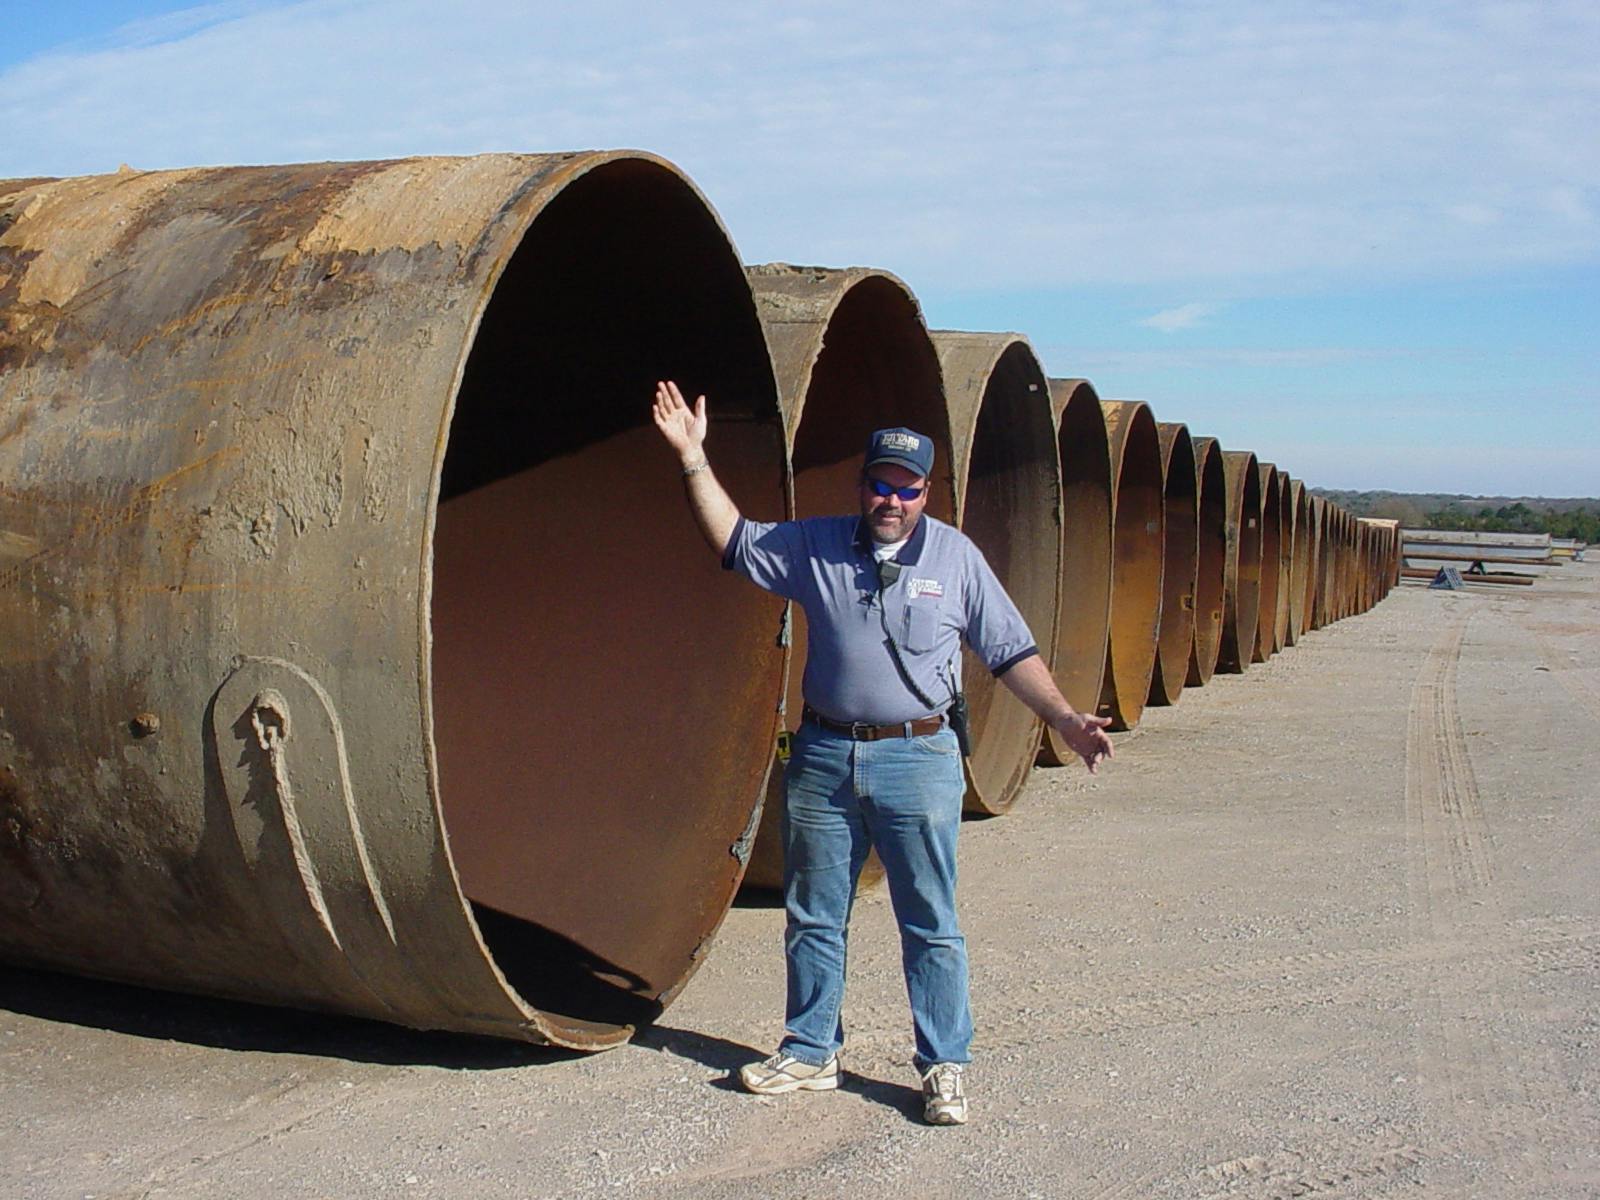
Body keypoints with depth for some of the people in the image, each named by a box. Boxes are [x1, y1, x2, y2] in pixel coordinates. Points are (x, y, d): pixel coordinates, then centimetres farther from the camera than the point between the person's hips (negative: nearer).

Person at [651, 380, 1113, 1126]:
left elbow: (1010, 651, 4)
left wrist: (1064, 719, -4)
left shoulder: (955, 556, 2)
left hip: (918, 761, -2)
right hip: (823, 757, 3)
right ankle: (811, 1053, 28)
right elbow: (733, 538, 6)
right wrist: (692, 457, -2)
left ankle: (944, 1067, 14)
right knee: (813, 918, 13)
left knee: (930, 926, 2)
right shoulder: (815, 546, 6)